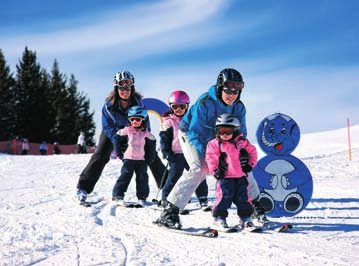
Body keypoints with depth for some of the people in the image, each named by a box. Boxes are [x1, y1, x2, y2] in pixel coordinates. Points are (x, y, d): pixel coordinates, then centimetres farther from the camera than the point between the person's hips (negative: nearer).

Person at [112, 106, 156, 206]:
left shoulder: (146, 133, -1)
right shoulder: (126, 131, -3)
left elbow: (152, 146, 7)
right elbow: (116, 139, 7)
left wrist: (150, 159, 3)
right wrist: (119, 154, 5)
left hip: (142, 160, 1)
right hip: (128, 159, -1)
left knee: (142, 177, -1)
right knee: (125, 175, -8)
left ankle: (142, 197, 9)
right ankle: (117, 195, 0)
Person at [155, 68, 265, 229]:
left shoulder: (239, 107, -11)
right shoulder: (205, 103, -28)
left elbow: (241, 133, -4)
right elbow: (195, 132, -26)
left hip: (216, 140, 6)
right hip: (191, 135, -6)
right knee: (200, 169, -27)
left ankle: (253, 201, 21)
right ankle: (170, 211, -28)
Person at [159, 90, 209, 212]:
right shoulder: (168, 121, 2)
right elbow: (164, 139, -1)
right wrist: (166, 153, -11)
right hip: (177, 155, -4)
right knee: (174, 176, -8)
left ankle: (203, 201, 11)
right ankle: (166, 199, 5)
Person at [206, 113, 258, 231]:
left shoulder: (242, 142, 6)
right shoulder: (215, 144, -3)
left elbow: (252, 151, 14)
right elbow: (211, 158, -5)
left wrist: (250, 164, 3)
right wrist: (214, 171, -13)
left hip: (241, 176, 3)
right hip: (225, 177, -3)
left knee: (243, 197, 8)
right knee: (224, 196, -8)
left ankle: (245, 218, 20)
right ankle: (219, 219, 3)